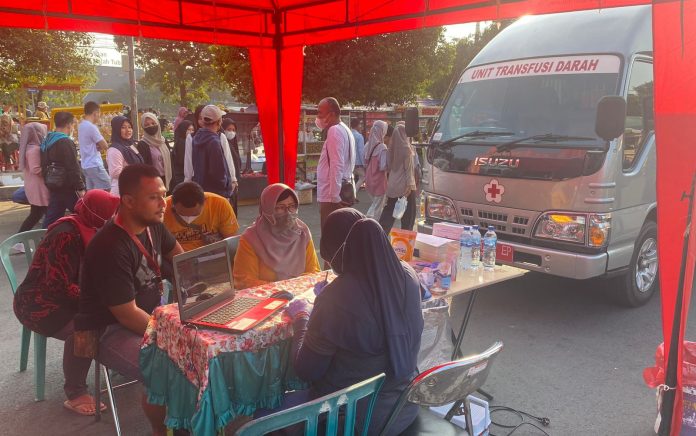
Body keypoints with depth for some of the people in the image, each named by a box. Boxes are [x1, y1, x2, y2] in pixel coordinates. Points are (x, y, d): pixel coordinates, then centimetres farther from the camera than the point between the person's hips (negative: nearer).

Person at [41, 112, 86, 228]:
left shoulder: (46, 141, 13)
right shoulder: (65, 142, -16)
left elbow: (44, 165, 19)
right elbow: (73, 168, -21)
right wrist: (80, 188, -20)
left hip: (54, 187, 9)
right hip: (68, 188, -9)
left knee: (51, 219, 11)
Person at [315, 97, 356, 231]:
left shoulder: (334, 131, -14)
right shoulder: (345, 130, 17)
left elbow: (336, 166, -22)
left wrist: (334, 197, -22)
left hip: (332, 196, -10)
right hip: (343, 192, 10)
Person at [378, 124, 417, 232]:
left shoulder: (392, 148, 4)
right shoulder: (406, 149, -12)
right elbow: (409, 168, -14)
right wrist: (410, 184, -13)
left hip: (392, 185, 6)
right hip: (404, 186, -6)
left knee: (388, 211, 11)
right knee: (408, 214, 5)